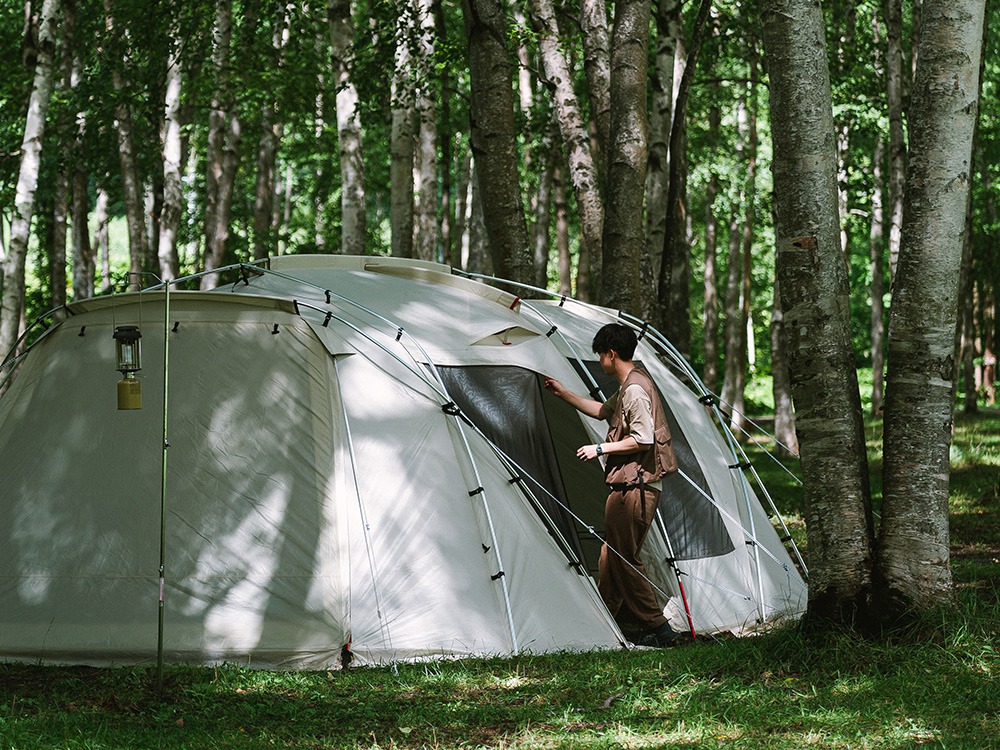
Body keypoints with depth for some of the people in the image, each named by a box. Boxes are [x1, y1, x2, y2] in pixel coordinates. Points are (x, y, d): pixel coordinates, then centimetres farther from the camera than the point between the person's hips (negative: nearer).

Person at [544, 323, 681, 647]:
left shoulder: (635, 389, -16)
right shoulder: (628, 387, 17)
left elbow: (643, 439, -22)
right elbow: (603, 411, 35)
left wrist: (600, 449, -13)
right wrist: (563, 393, 37)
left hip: (633, 487, -11)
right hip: (629, 486, 11)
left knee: (624, 560, -6)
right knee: (611, 559, 16)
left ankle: (657, 629, -4)